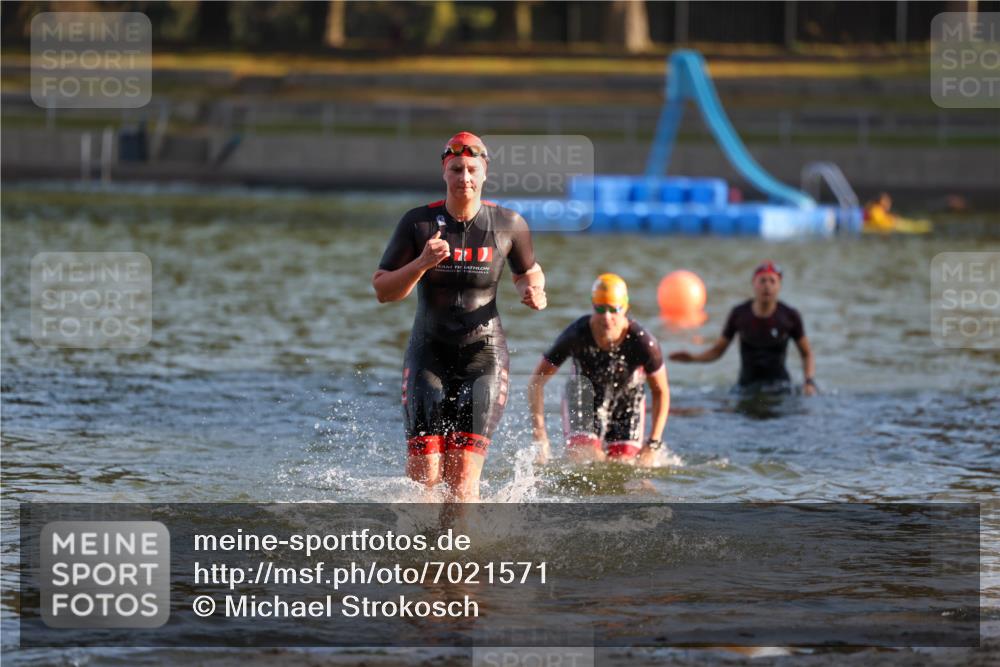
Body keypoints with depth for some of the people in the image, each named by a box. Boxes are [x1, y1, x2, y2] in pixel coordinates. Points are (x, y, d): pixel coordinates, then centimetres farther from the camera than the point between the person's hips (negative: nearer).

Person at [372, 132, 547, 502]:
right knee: (425, 471, -8)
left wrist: (533, 290, -7)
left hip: (483, 355, 0)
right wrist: (421, 264, -22)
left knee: (464, 474, -12)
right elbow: (382, 290, -4)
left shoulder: (508, 224, -2)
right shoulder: (418, 222, -4)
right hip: (430, 353, 0)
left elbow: (529, 272, 17)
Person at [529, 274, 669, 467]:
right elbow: (536, 382, -18)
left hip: (627, 403, 1)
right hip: (584, 399, -1)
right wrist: (540, 436, -23)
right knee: (585, 461, -19)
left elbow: (661, 392, -13)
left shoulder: (642, 341, -29)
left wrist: (653, 445, -17)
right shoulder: (576, 335, -29)